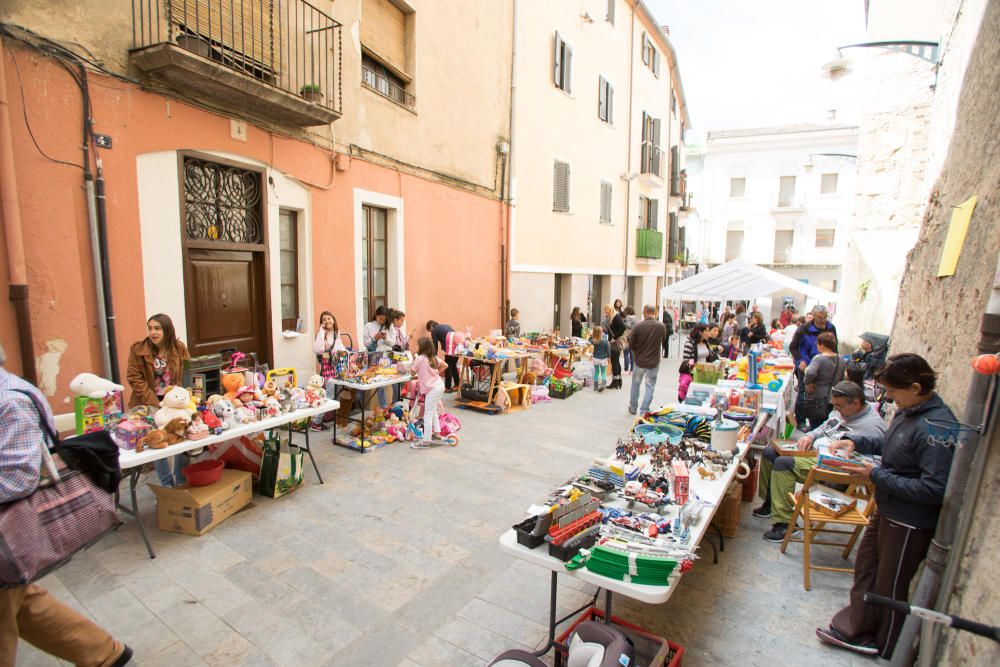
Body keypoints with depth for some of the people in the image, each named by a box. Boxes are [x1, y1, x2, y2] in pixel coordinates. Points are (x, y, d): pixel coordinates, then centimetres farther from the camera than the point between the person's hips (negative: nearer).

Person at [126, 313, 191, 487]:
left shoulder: (179, 348, -1)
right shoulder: (138, 349, -7)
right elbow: (134, 379, -9)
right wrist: (154, 404, -16)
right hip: (150, 405, -1)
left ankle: (181, 482, 17)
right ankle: (167, 484, 19)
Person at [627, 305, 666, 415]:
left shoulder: (638, 326, -15)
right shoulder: (661, 326, -10)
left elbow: (631, 345, -7)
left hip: (639, 361, 0)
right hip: (654, 362, 0)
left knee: (636, 383, 19)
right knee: (650, 387, 10)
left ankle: (633, 408, 31)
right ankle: (644, 411, 9)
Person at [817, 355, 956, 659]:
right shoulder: (908, 411, -1)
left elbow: (935, 489, -29)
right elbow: (888, 442, 16)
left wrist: (877, 476, -25)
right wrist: (855, 442, 1)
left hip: (910, 522, -9)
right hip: (887, 509, 9)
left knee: (890, 586, 13)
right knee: (865, 569, 22)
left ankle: (885, 647, 38)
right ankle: (856, 629, 41)